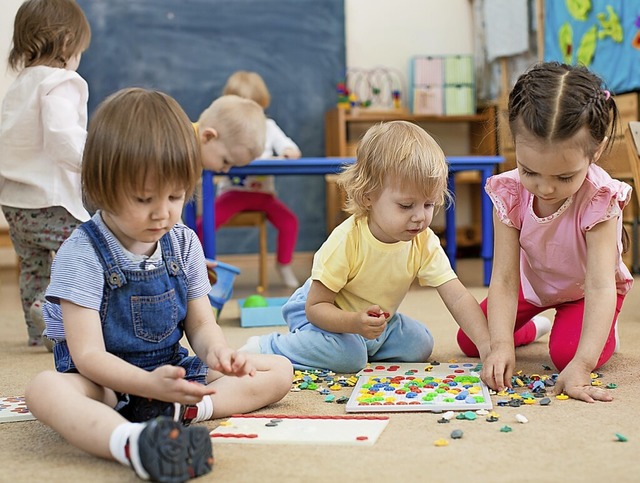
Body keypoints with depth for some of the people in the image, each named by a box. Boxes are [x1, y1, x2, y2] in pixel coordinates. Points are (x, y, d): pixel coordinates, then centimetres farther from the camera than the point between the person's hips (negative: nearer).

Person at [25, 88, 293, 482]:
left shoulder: (184, 243, 2)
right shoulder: (82, 254, -14)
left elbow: (201, 323, 7)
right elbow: (88, 354, -18)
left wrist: (216, 351, -20)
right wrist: (151, 383, -37)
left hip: (174, 372, 5)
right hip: (107, 382, -5)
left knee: (279, 370, -7)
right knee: (45, 388, -37)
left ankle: (182, 410, -33)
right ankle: (131, 442, -66)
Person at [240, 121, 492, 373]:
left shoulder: (425, 243, -19)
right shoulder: (346, 241, -33)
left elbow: (459, 299, -24)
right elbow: (316, 306, -28)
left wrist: (487, 346, -39)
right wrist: (355, 322, -47)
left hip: (376, 321, 6)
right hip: (330, 317, -6)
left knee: (420, 345, -5)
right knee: (348, 355, -30)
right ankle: (266, 348, -12)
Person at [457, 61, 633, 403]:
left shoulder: (598, 199, -38)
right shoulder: (510, 193, -29)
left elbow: (600, 286, -44)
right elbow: (504, 278, -30)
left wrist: (581, 365, -56)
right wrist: (501, 343, -46)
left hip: (583, 292, -3)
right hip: (533, 285, 4)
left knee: (566, 352, -28)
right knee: (470, 341, 0)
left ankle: (603, 332, 8)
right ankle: (529, 330, 30)